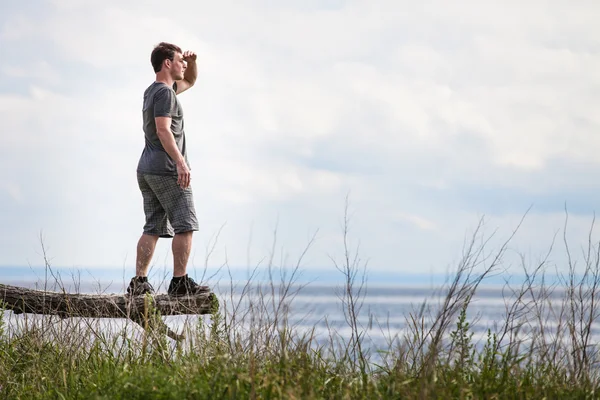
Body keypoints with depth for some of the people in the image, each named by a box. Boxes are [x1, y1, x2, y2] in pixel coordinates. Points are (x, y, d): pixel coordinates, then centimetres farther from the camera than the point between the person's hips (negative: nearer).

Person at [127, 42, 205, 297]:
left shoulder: (153, 91, 21)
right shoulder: (164, 93, -10)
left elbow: (190, 81, 35)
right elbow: (163, 130, -22)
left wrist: (192, 63, 16)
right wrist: (180, 162, -28)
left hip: (146, 170, 9)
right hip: (166, 170, -9)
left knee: (153, 228, 8)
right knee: (184, 226, -5)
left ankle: (139, 281, 2)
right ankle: (180, 282, -6)